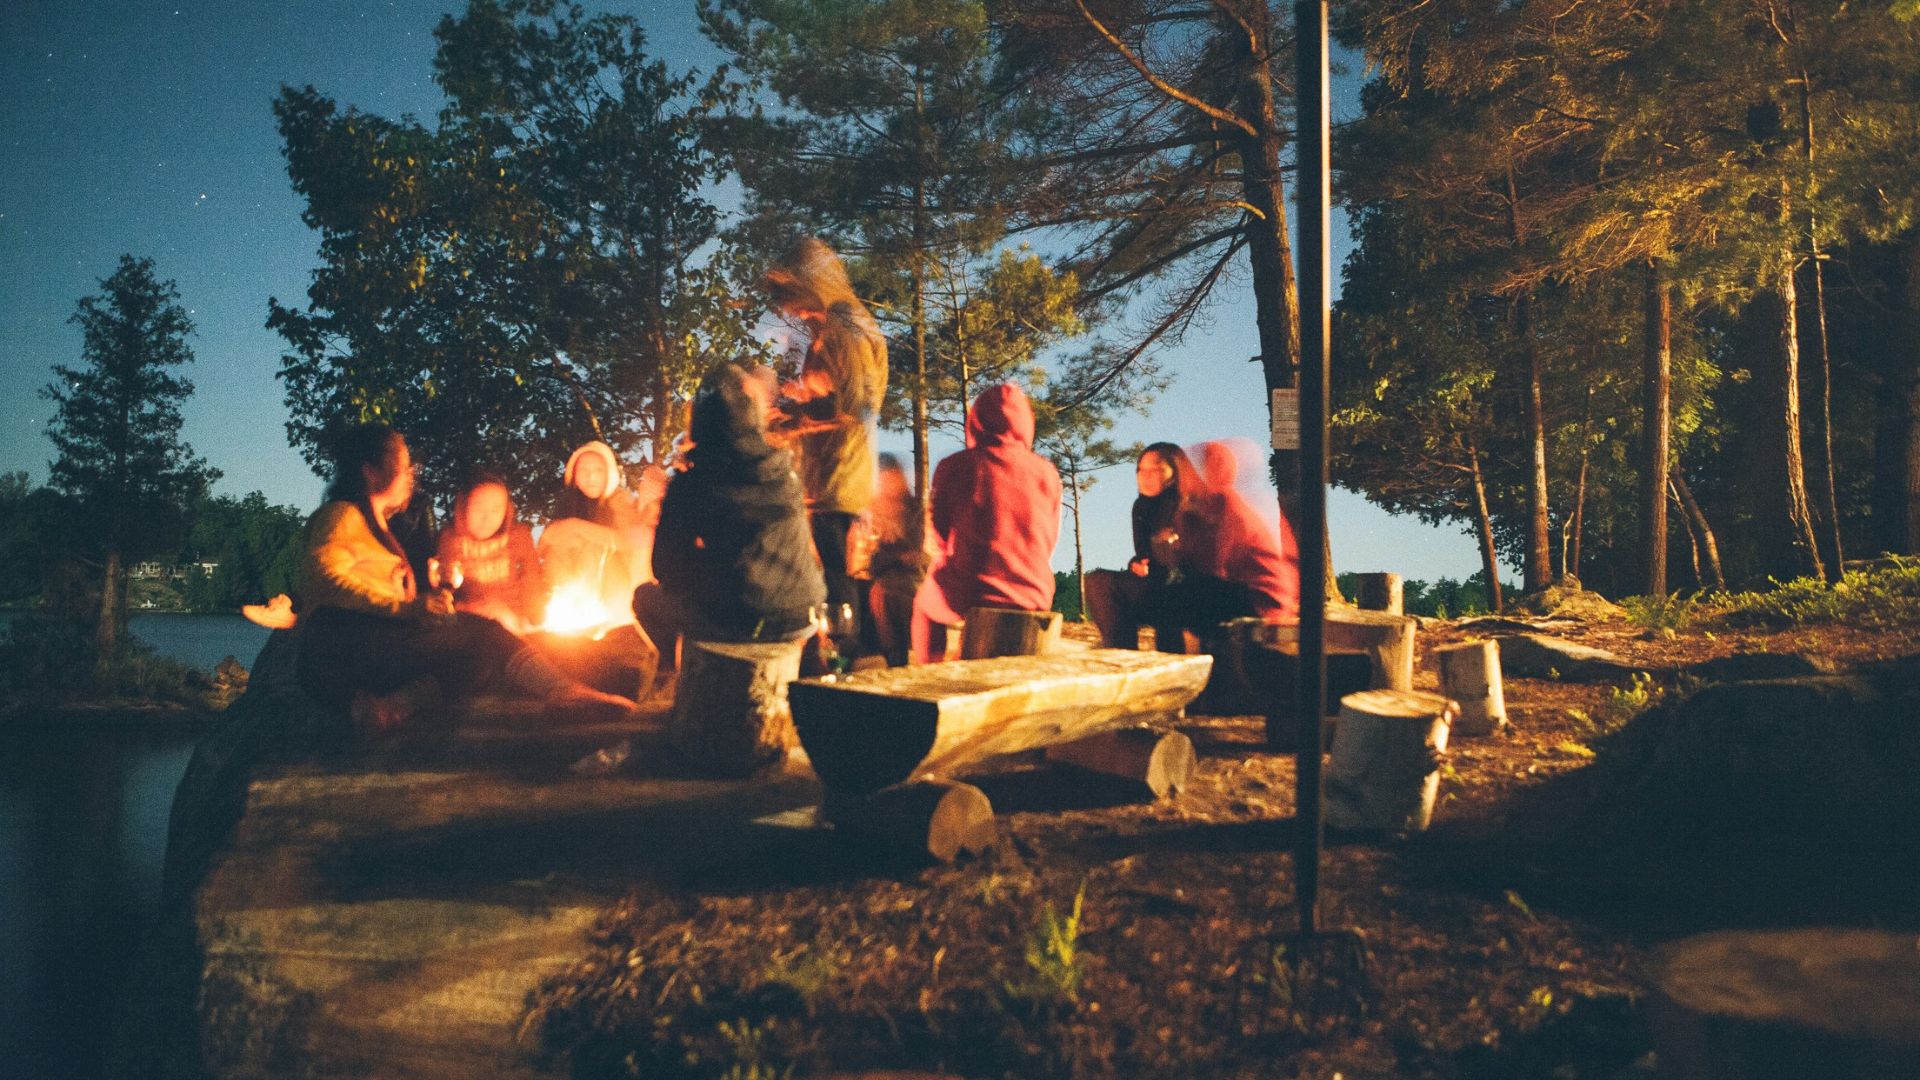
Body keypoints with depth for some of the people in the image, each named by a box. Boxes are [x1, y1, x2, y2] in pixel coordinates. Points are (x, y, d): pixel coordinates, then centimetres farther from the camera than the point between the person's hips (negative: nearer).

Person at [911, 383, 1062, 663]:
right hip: (1035, 600, 3)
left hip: (971, 600, -3)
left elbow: (939, 542, 7)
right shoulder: (1048, 473, 0)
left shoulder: (954, 467, -6)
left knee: (923, 600, 29)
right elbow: (1048, 547, 10)